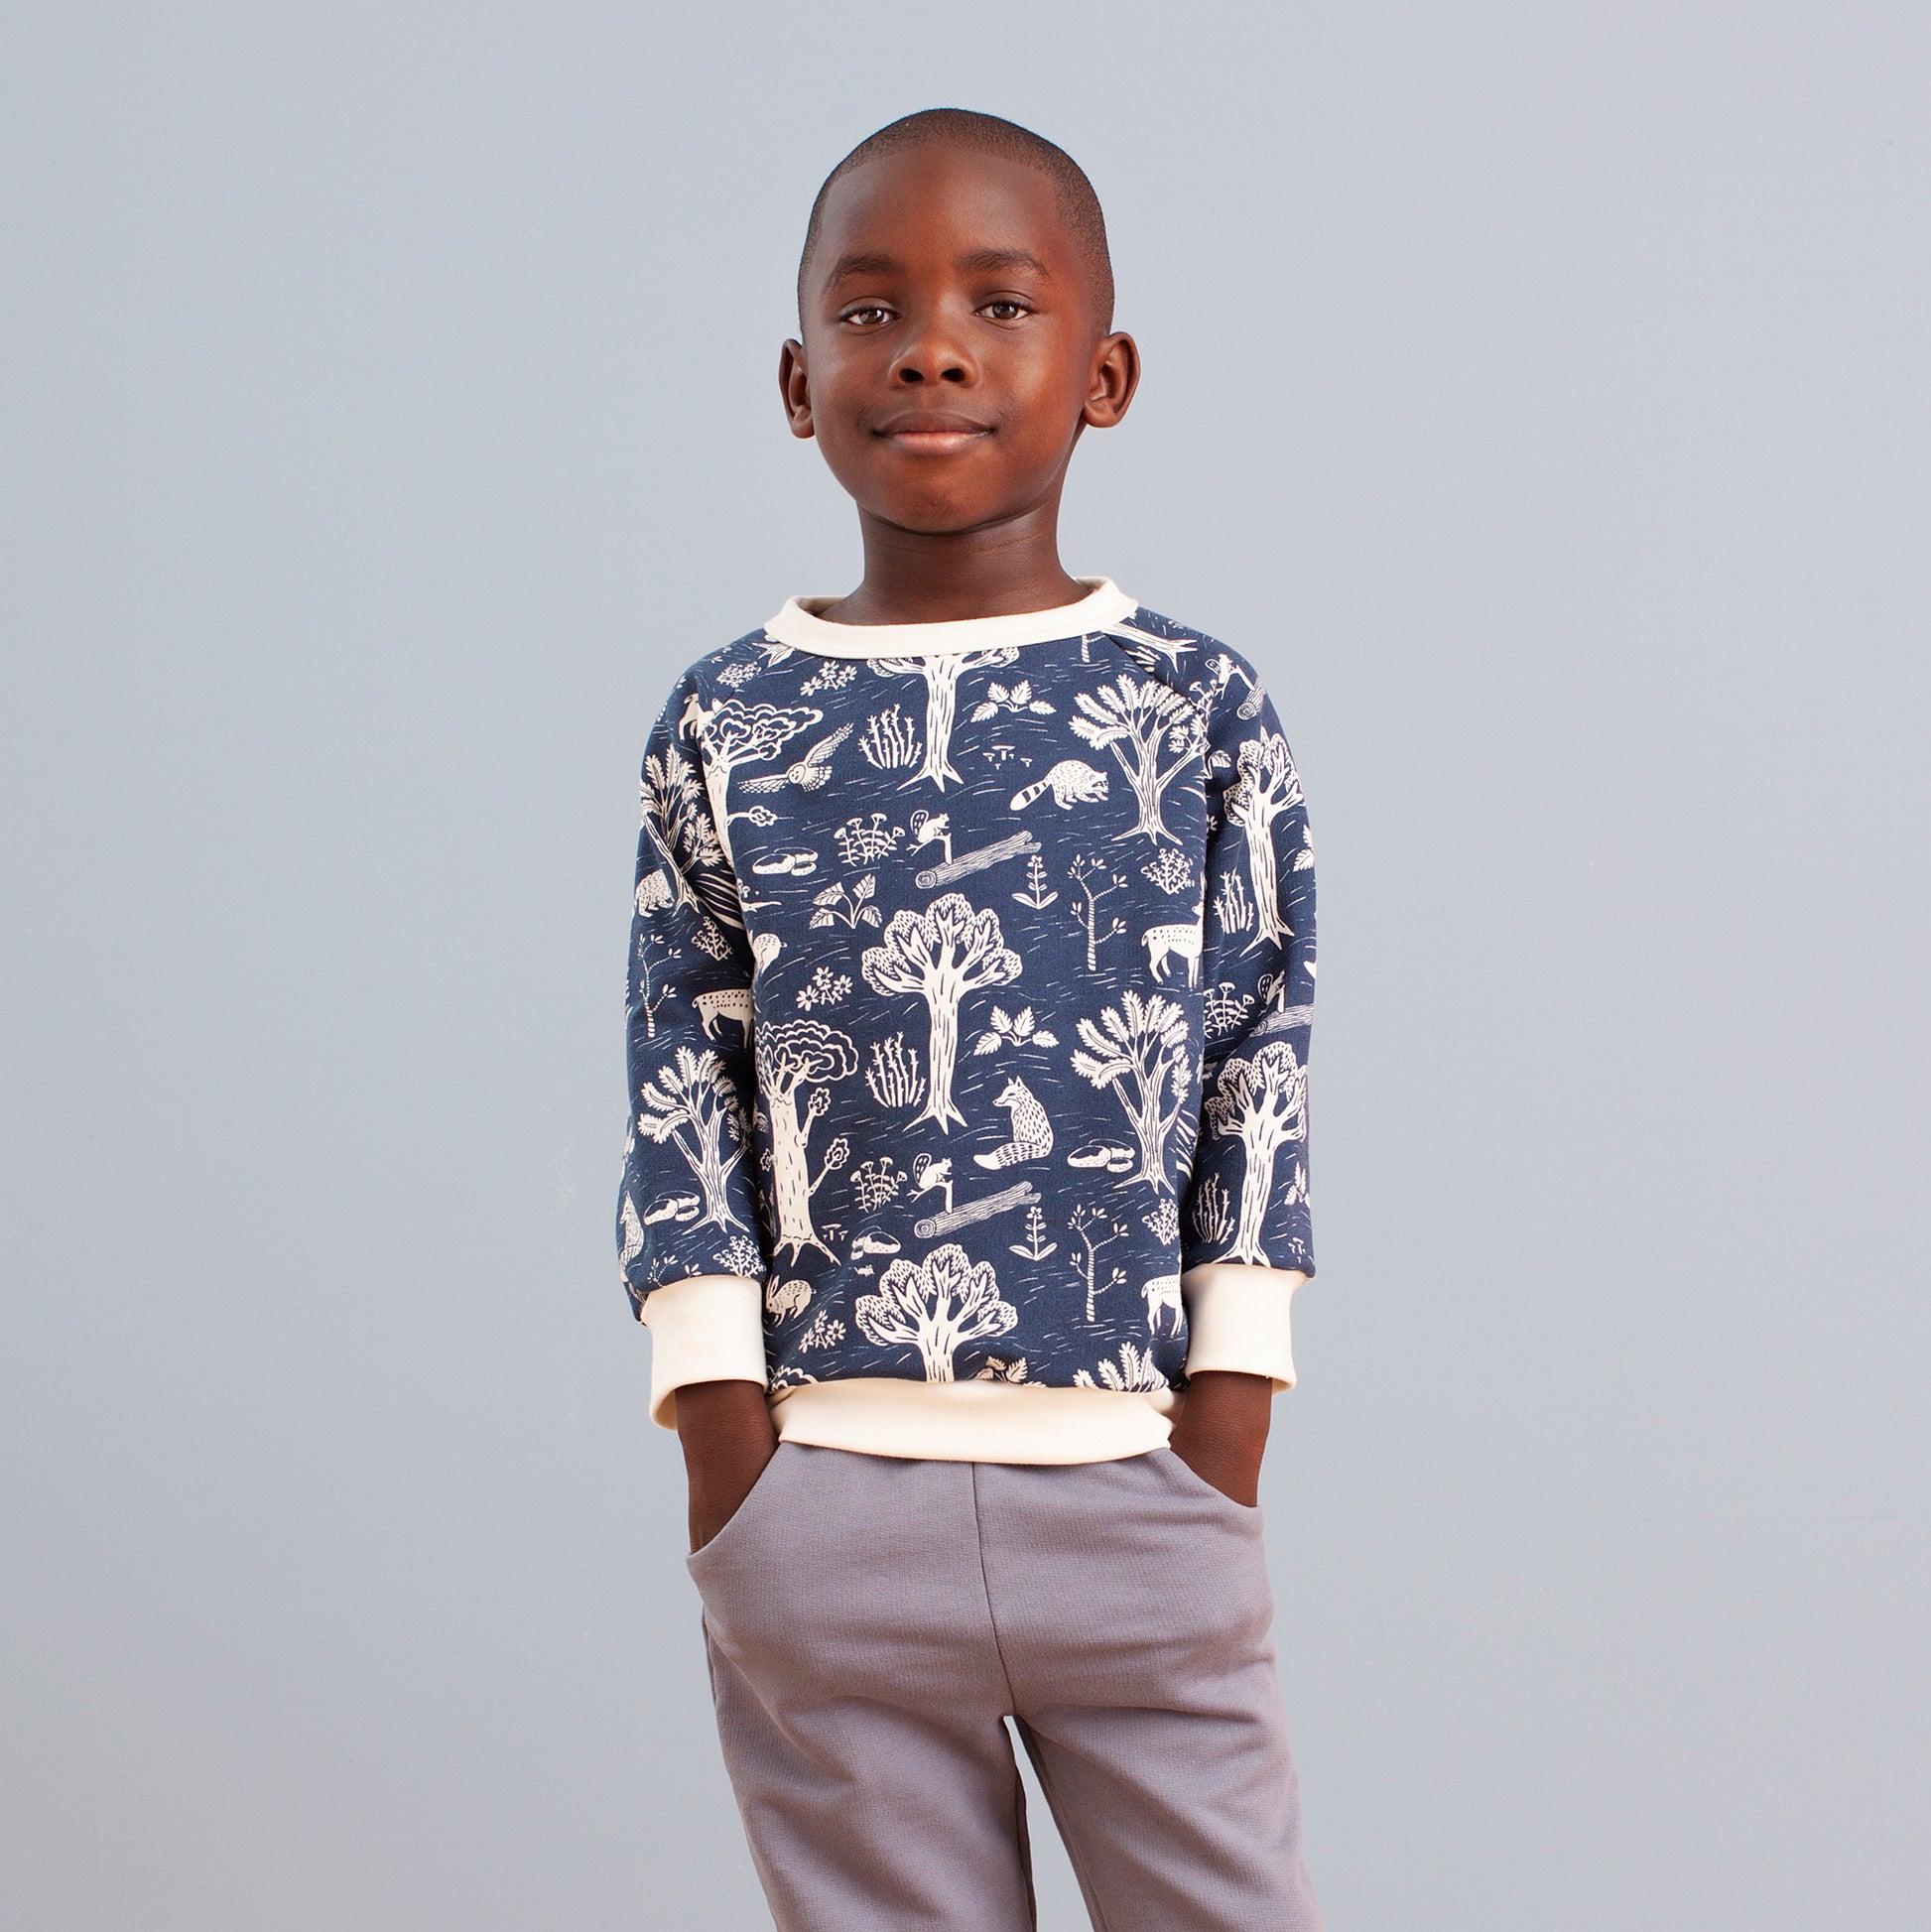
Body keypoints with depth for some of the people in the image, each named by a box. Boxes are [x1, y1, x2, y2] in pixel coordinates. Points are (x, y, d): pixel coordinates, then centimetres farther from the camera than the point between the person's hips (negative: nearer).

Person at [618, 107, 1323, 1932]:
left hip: (1137, 1497, 0)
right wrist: (733, 1474, -3)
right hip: (826, 1504, 1)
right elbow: (683, 1107, 4)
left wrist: (1223, 1470, -3)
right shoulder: (724, 732, 4)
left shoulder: (1199, 708, 2)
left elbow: (1258, 1087, 2)